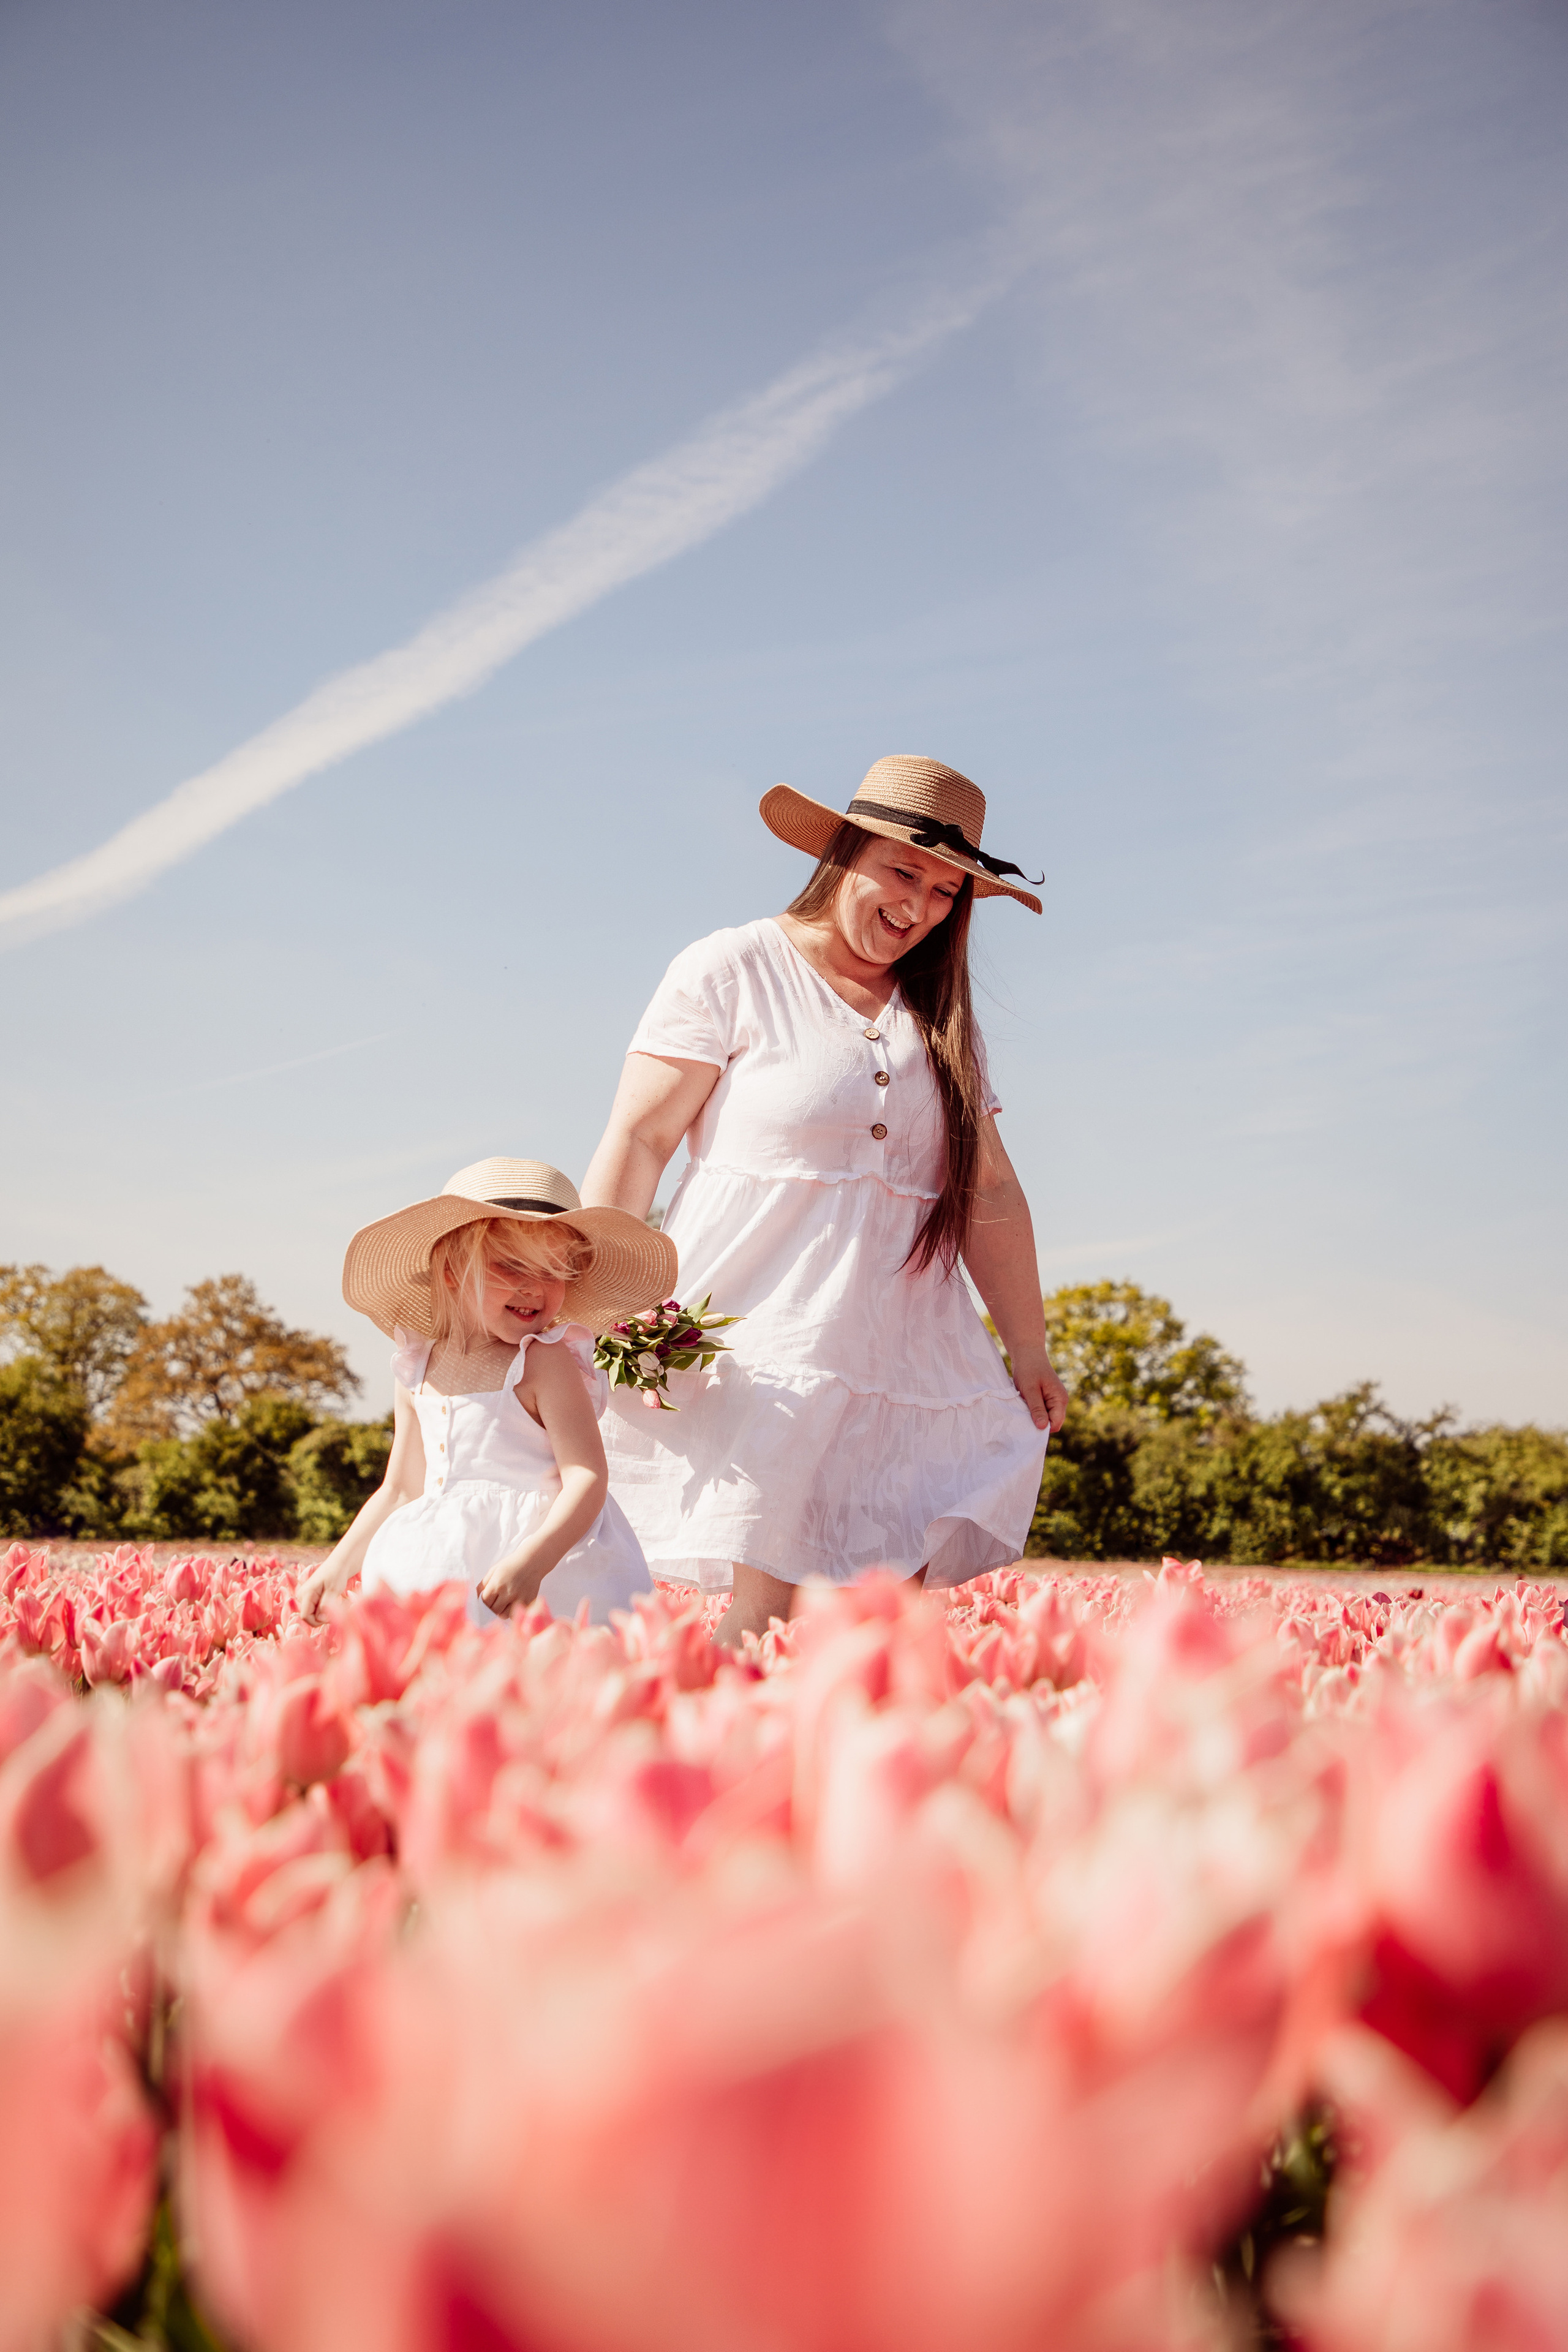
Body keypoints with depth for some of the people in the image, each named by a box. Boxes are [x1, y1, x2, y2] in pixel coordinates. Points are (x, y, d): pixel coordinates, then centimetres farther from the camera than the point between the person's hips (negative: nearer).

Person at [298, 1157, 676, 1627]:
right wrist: (338, 1566, 17)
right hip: (445, 1561, 7)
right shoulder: (418, 1371, 12)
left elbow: (587, 1479, -16)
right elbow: (401, 1490, 23)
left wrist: (531, 1562, -30)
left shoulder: (546, 1363, -7)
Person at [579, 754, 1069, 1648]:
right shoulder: (733, 971, 3)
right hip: (760, 1360, -5)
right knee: (761, 1608, -13)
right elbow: (637, 1141, -3)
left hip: (904, 1362, 5)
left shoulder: (940, 1022, 19)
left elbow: (990, 1192, 19)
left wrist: (1029, 1349, 16)